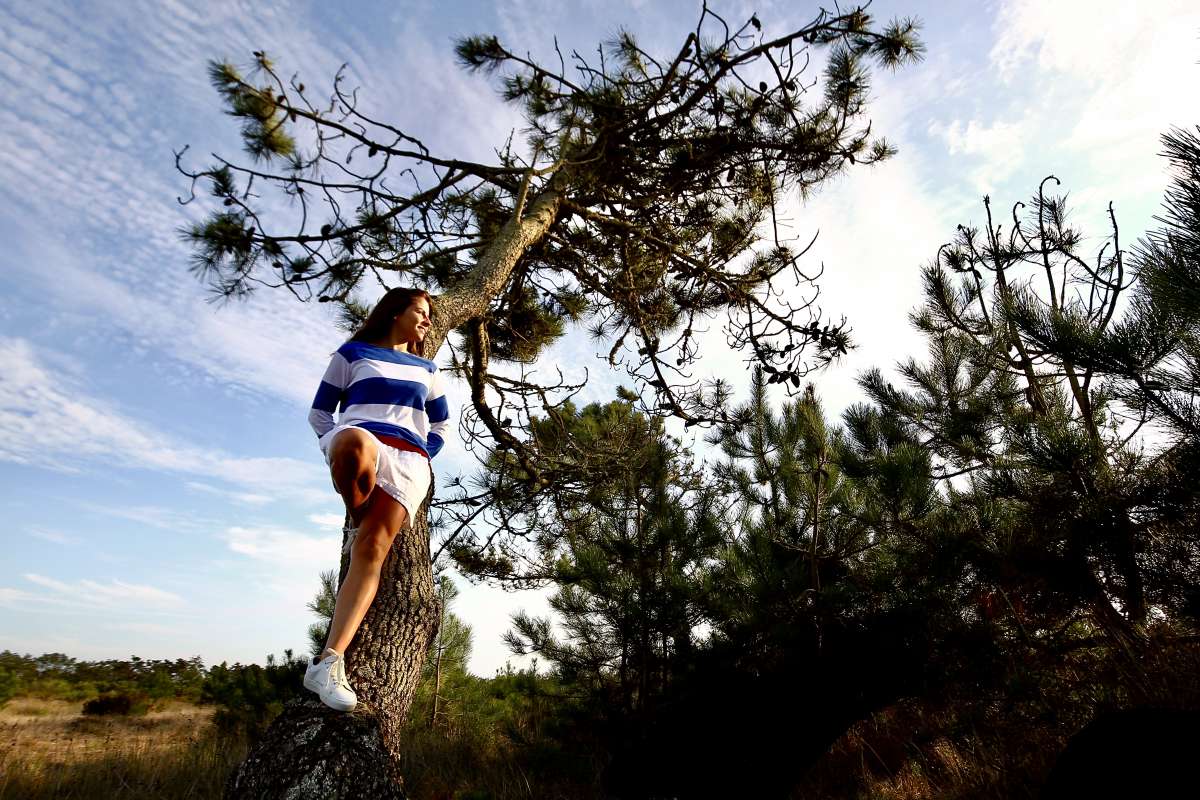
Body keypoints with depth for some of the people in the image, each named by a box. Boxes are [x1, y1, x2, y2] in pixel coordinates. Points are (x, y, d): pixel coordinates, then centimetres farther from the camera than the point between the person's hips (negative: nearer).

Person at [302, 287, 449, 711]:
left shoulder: (426, 369, 26)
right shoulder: (353, 353, 15)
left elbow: (441, 424, 29)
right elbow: (319, 412, 13)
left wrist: (422, 457, 12)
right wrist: (336, 448, -4)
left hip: (409, 460, 3)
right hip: (359, 445, -2)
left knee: (373, 549, -21)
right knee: (356, 441, -42)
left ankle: (328, 663, -27)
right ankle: (356, 521, -12)